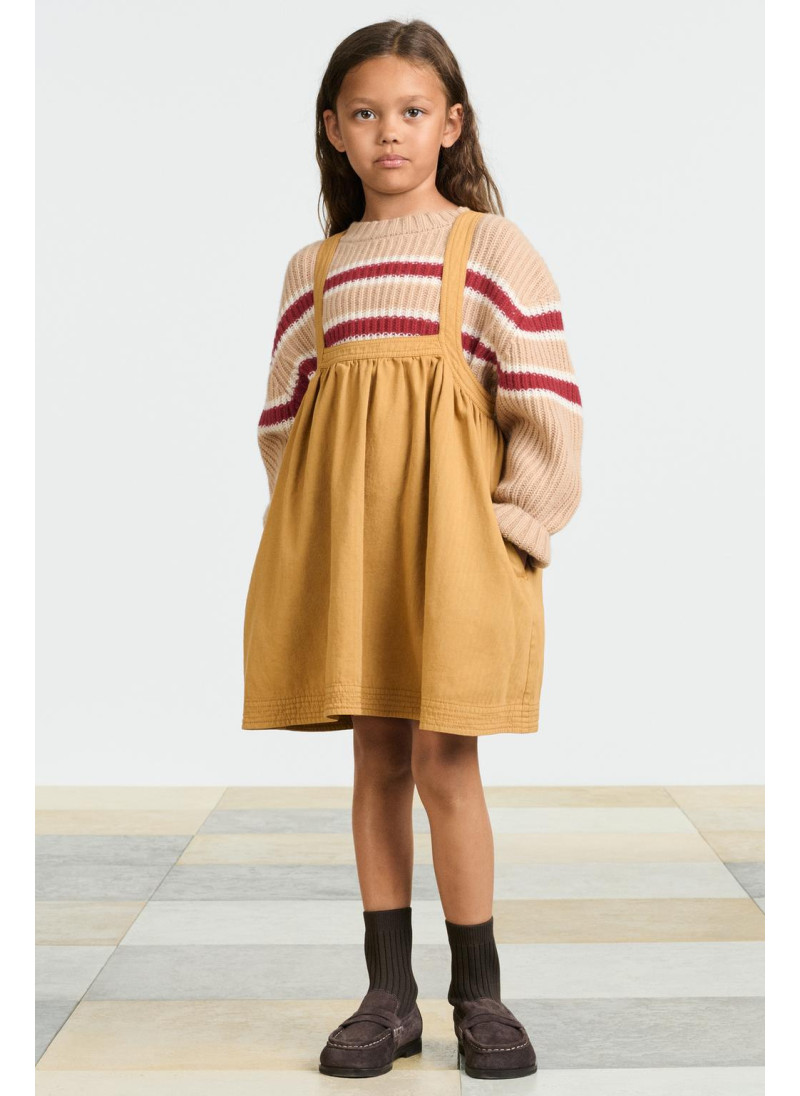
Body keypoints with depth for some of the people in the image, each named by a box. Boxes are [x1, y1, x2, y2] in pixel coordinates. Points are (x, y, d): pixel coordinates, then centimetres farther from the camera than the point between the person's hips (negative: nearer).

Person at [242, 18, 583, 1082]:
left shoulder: (491, 247, 2)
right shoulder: (315, 267, 14)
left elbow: (548, 402, -4)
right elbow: (283, 414, 16)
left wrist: (515, 523, -8)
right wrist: (309, 529, 7)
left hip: (452, 532, -4)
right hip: (341, 537, 4)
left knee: (443, 761, -5)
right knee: (376, 757, 7)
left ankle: (479, 994, 12)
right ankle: (390, 995, 17)